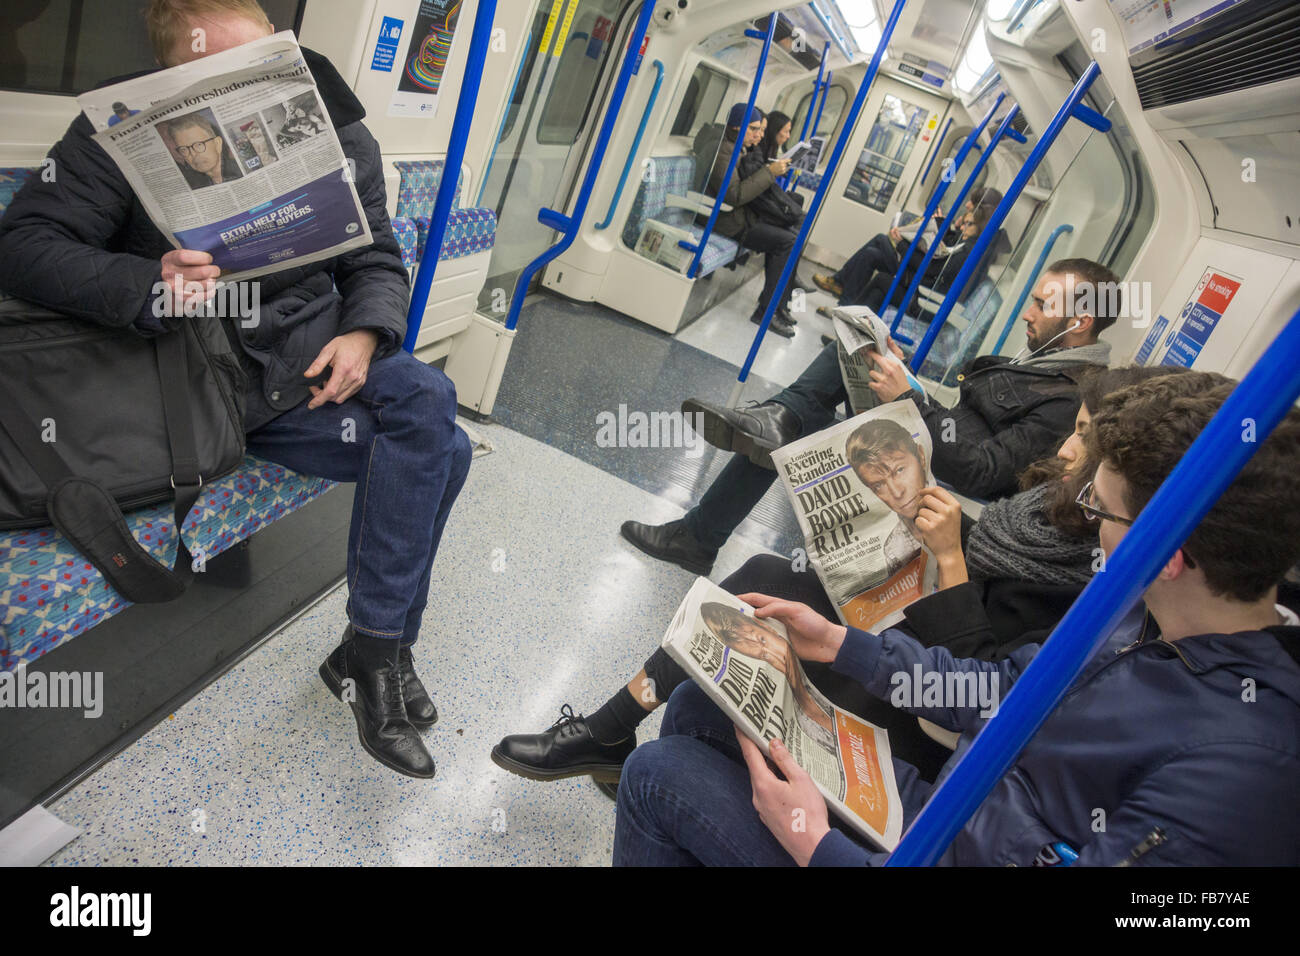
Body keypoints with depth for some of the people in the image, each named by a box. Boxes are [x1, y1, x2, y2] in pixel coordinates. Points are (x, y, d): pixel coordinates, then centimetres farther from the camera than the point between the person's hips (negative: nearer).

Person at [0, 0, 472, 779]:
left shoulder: (340, 138, 3)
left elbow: (378, 263, 6)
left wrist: (364, 334, -16)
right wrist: (147, 287, -31)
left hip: (321, 348, 5)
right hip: (231, 384, -5)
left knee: (431, 419, -24)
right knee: (435, 448, -22)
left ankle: (373, 652, -8)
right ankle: (380, 654, -6)